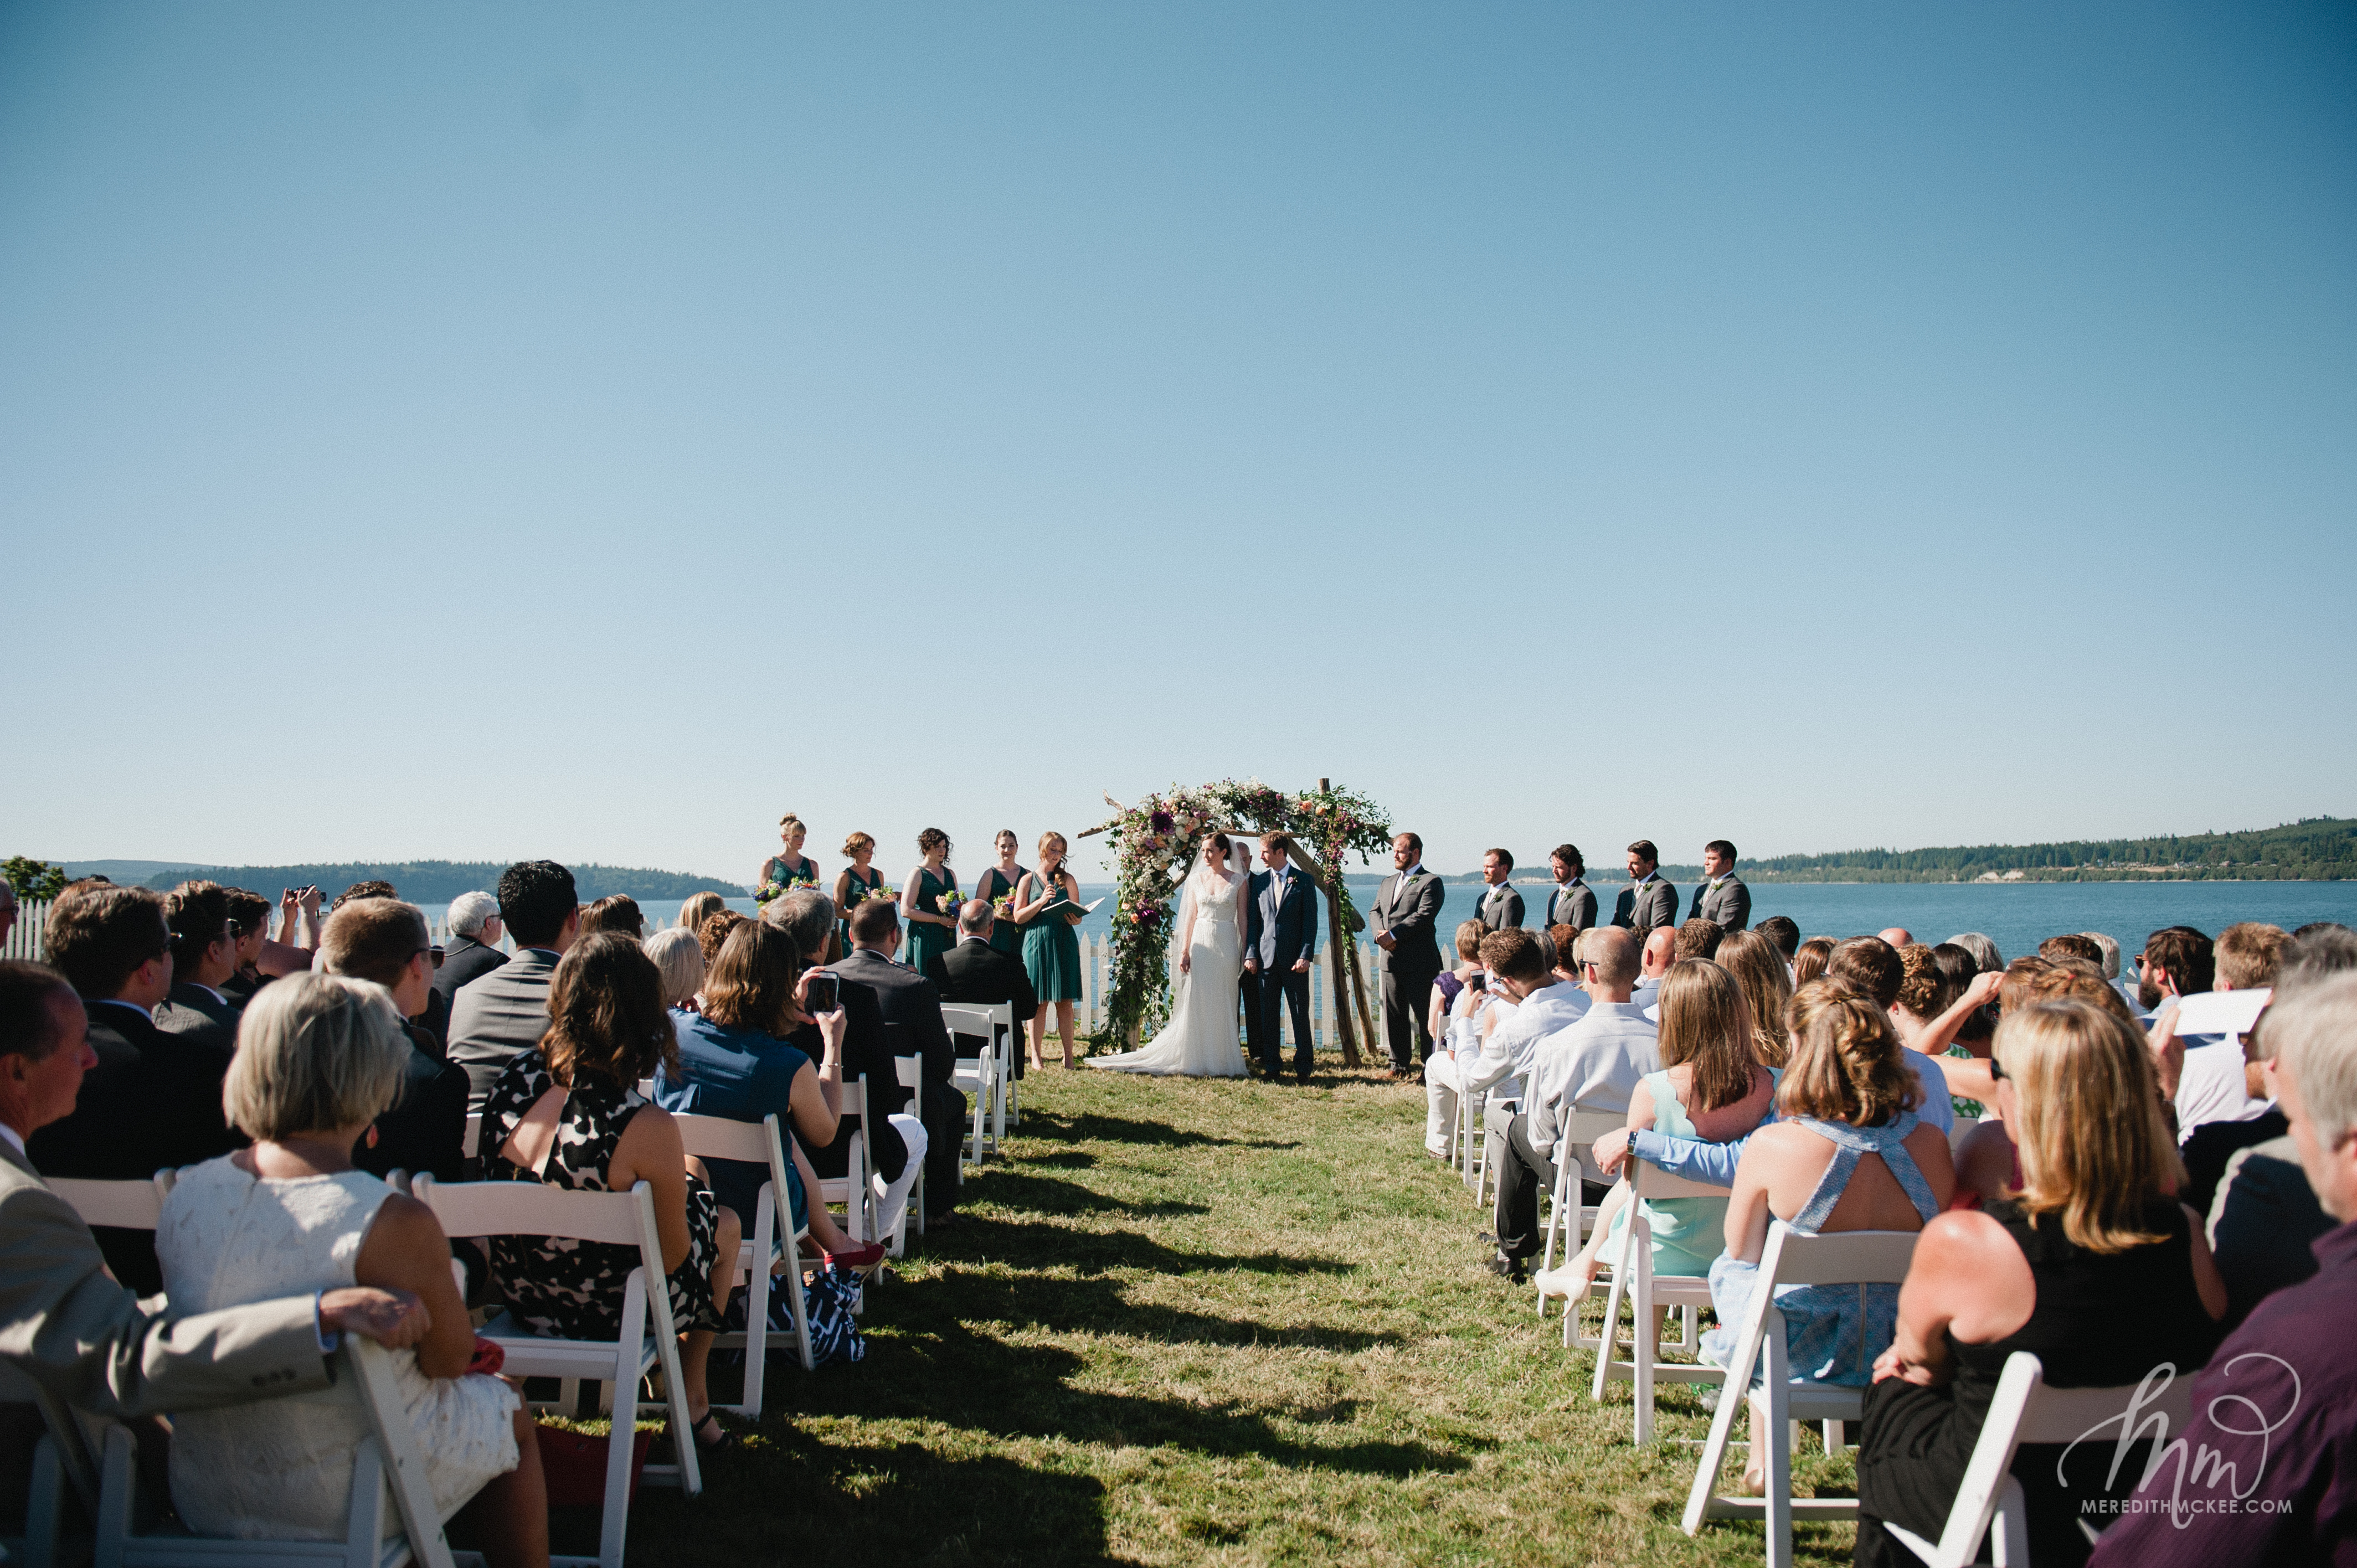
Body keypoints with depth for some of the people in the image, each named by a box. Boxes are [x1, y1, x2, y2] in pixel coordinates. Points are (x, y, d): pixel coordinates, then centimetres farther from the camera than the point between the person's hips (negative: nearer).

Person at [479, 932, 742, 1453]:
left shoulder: (512, 1080, -15)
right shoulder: (647, 1128, -31)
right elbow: (673, 1257, -17)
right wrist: (687, 1181, 2)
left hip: (521, 1298, 6)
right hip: (609, 1312, -5)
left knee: (688, 1176, 27)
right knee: (726, 1223, 24)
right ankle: (692, 1401, 35)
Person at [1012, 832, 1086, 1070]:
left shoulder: (1067, 879, 12)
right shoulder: (1028, 879, 8)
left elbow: (1078, 915, 9)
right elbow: (1018, 917, 2)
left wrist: (1075, 919, -14)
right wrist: (1041, 901, -12)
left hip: (1064, 943, 1)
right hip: (1036, 943, -1)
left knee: (1065, 1002, -1)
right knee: (1038, 1002, 1)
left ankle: (1068, 1055, 4)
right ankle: (1036, 1054, 8)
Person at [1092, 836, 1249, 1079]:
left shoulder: (1239, 882, 1)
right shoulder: (1196, 880, 8)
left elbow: (1243, 919, 1)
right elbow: (1191, 917, 8)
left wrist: (1246, 954, -4)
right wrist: (1185, 952, 2)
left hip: (1227, 946, -2)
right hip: (1201, 945, 2)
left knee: (1222, 1006, 1)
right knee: (1197, 1004, 0)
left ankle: (1221, 1061, 9)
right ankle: (1197, 1060, 6)